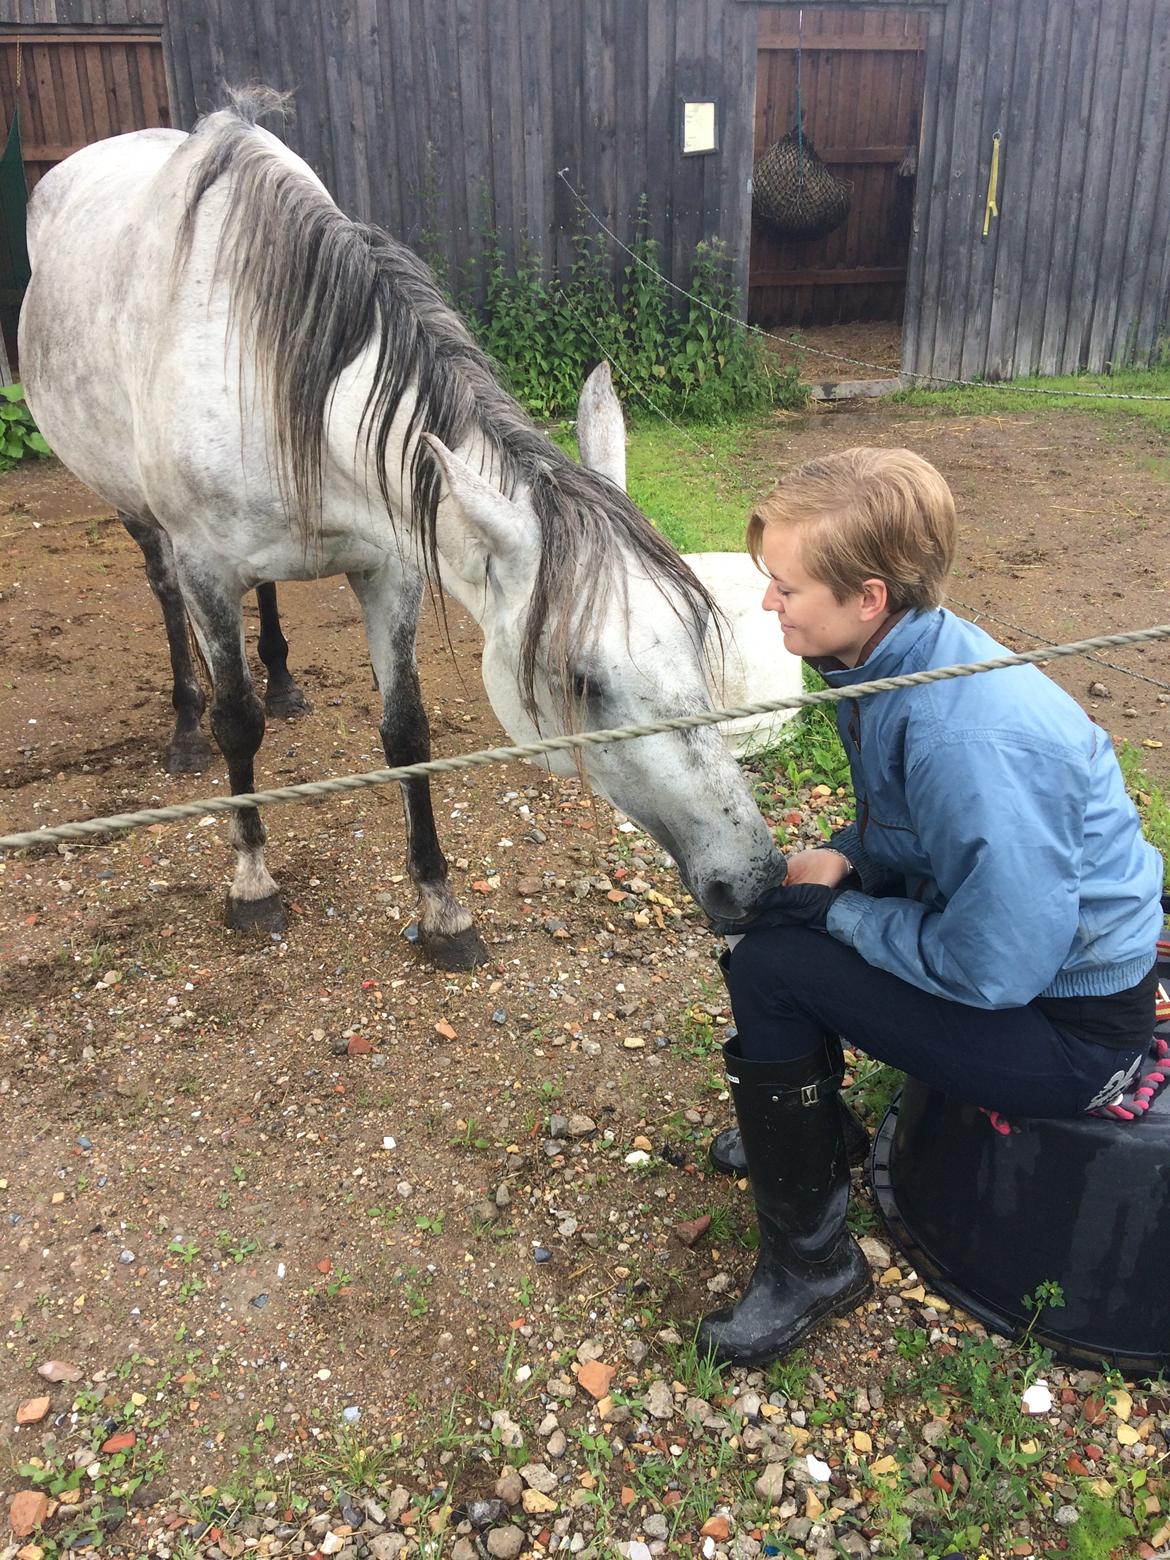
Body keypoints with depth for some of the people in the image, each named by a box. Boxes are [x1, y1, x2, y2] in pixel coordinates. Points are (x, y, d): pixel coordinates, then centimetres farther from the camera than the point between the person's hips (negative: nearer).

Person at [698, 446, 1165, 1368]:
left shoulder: (971, 737, -33)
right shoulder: (891, 660, -4)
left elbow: (995, 967, -30)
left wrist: (844, 913, -16)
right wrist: (844, 859, -5)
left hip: (1071, 1023, -9)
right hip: (1006, 934, 9)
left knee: (771, 970, -17)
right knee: (766, 901, 10)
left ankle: (812, 1266, 3)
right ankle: (807, 1128, 33)